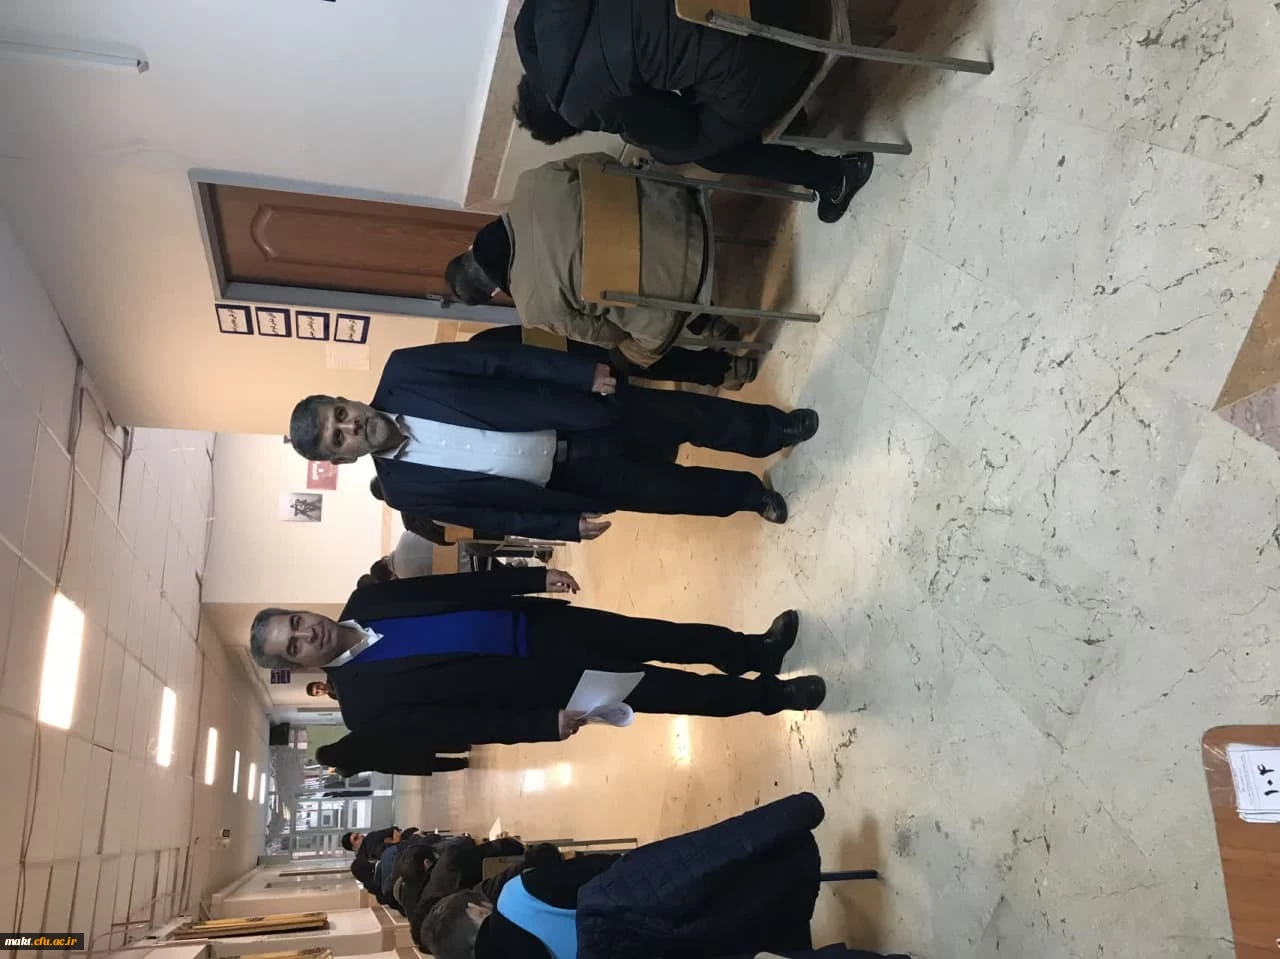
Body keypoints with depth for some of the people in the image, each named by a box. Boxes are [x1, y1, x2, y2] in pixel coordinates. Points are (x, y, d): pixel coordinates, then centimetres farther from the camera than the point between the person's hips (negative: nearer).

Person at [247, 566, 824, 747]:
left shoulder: (365, 602, -1)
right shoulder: (368, 706, -14)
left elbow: (459, 585, 2)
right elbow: (461, 725, -16)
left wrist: (535, 578, -5)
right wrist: (545, 722, -22)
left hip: (534, 623, 5)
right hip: (541, 681, -4)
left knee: (661, 639, 7)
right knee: (657, 689, -5)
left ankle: (754, 651, 32)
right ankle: (767, 693, 17)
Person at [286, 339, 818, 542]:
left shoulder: (402, 372, -12)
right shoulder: (405, 489, -10)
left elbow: (500, 359, -11)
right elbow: (490, 515, -3)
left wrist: (584, 372, -17)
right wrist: (567, 525, -9)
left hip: (583, 418, 0)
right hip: (570, 477, 0)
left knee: (681, 416, -3)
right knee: (664, 491, 0)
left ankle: (772, 428, 26)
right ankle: (750, 493, 31)